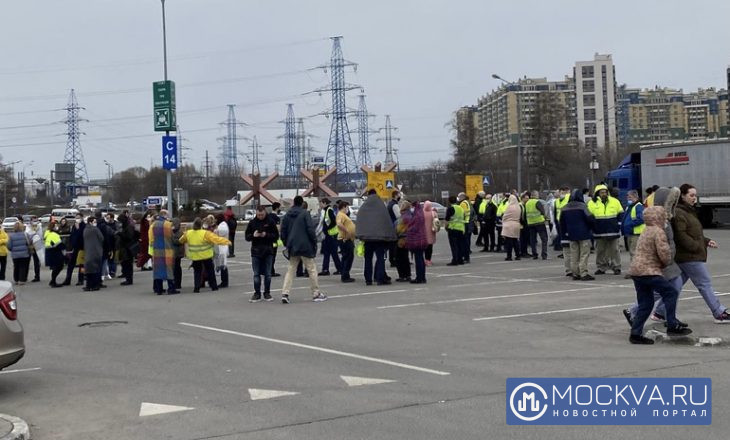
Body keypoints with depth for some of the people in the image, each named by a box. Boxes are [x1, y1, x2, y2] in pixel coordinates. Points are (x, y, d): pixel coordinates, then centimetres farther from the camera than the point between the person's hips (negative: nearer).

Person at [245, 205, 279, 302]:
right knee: (256, 274, 2)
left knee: (267, 274, 5)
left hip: (268, 251, -1)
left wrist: (267, 235, -17)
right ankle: (257, 294, 9)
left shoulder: (270, 221, -1)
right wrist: (253, 235, -14)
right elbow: (247, 236, 7)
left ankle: (267, 293, 15)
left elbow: (276, 236, -1)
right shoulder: (252, 222, 4)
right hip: (256, 251, 1)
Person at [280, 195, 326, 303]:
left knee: (291, 270, 10)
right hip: (305, 246, -5)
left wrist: (286, 244, 18)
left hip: (292, 248, 5)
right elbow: (310, 229, -12)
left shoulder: (287, 215, 8)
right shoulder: (305, 213, -7)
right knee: (311, 269, 4)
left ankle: (285, 293, -4)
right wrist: (314, 243, -4)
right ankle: (316, 294, 9)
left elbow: (283, 231, 10)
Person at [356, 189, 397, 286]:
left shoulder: (363, 207, 4)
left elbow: (359, 223, 4)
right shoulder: (382, 206, -3)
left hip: (367, 236, 2)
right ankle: (380, 278, -5)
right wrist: (391, 235, 3)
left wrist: (361, 236, 9)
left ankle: (368, 279, 9)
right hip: (380, 236, -2)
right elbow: (388, 221, -2)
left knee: (368, 258, 10)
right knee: (380, 257, 1)